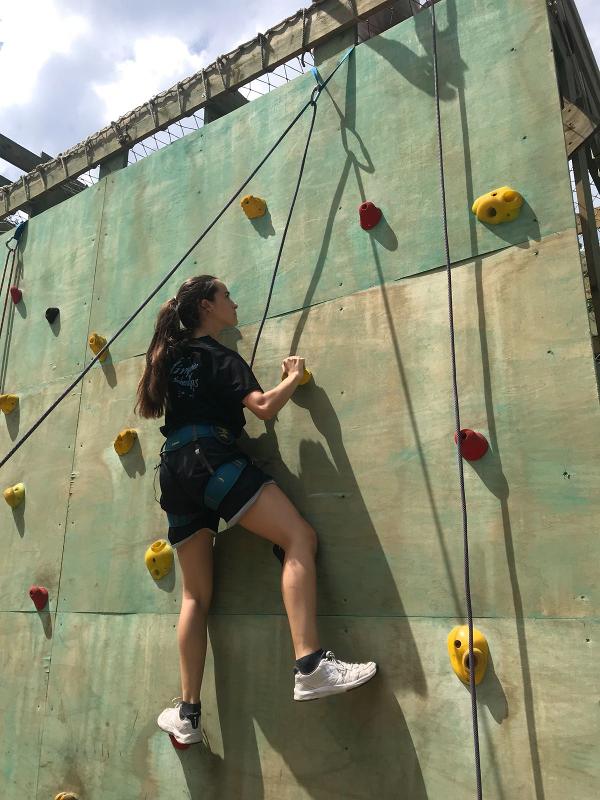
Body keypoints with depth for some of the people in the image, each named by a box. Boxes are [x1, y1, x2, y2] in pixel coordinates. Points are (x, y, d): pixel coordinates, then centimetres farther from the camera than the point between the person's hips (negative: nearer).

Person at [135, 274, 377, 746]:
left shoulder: (169, 354, 22)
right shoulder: (220, 356, 1)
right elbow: (264, 407, -11)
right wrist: (294, 377, 7)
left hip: (174, 471, 8)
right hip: (213, 459, -8)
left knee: (196, 595, 11)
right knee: (300, 537, -15)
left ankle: (187, 714, 13)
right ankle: (311, 666, -28)